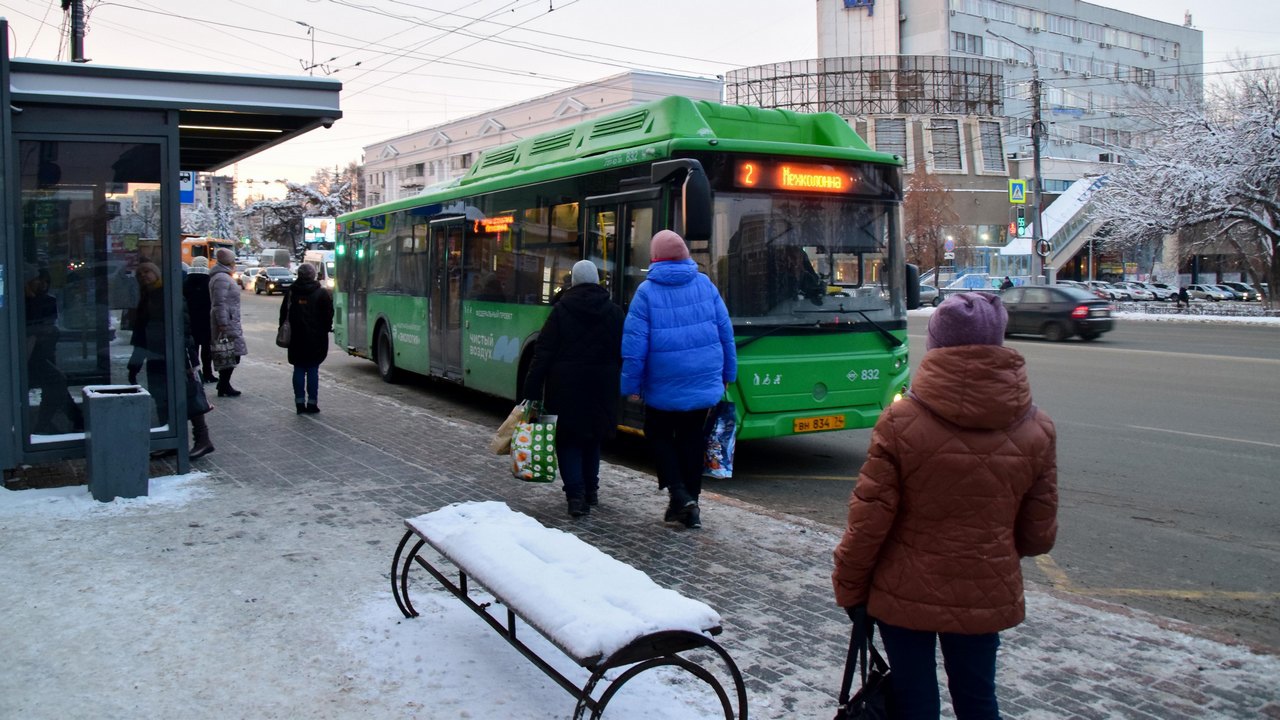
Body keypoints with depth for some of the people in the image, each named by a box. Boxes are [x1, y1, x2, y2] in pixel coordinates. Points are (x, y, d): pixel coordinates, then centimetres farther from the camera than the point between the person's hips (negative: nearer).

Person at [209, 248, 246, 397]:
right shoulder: (221, 278, -15)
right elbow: (219, 304, -20)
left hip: (229, 322, 11)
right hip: (228, 323, -11)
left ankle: (223, 384, 18)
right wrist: (223, 325, -23)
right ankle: (224, 387, -4)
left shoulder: (222, 276, 18)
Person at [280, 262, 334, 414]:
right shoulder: (322, 293, -5)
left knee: (299, 369, 8)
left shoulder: (290, 292, 2)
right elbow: (328, 315, -4)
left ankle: (300, 402, 6)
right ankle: (312, 402, 2)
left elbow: (284, 314, 6)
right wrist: (327, 329, 9)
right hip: (316, 338, -2)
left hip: (296, 339, 2)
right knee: (313, 370, 2)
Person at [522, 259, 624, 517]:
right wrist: (614, 380, 11)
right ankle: (590, 491, 26)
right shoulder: (614, 312, 2)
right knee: (592, 437, 20)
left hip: (566, 386, -2)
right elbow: (622, 353, 2)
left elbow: (543, 352, -7)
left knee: (568, 439, 6)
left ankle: (576, 494, -7)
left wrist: (532, 390, -6)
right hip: (600, 388, 2)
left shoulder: (561, 310, -4)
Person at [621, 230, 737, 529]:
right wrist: (727, 373, 15)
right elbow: (725, 332, 5)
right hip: (704, 382, 3)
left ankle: (679, 493, -1)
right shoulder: (705, 284, 1)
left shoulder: (647, 291, -8)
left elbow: (635, 343, -10)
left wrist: (631, 384, -2)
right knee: (692, 439, 14)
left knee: (659, 435, 15)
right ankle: (690, 505, 17)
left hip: (664, 387, -3)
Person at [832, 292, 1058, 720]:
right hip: (987, 597, 3)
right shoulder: (1036, 430, -7)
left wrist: (848, 587, 1)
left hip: (905, 594, -2)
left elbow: (868, 521, -14)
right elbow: (1038, 535, 1)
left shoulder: (900, 423, -17)